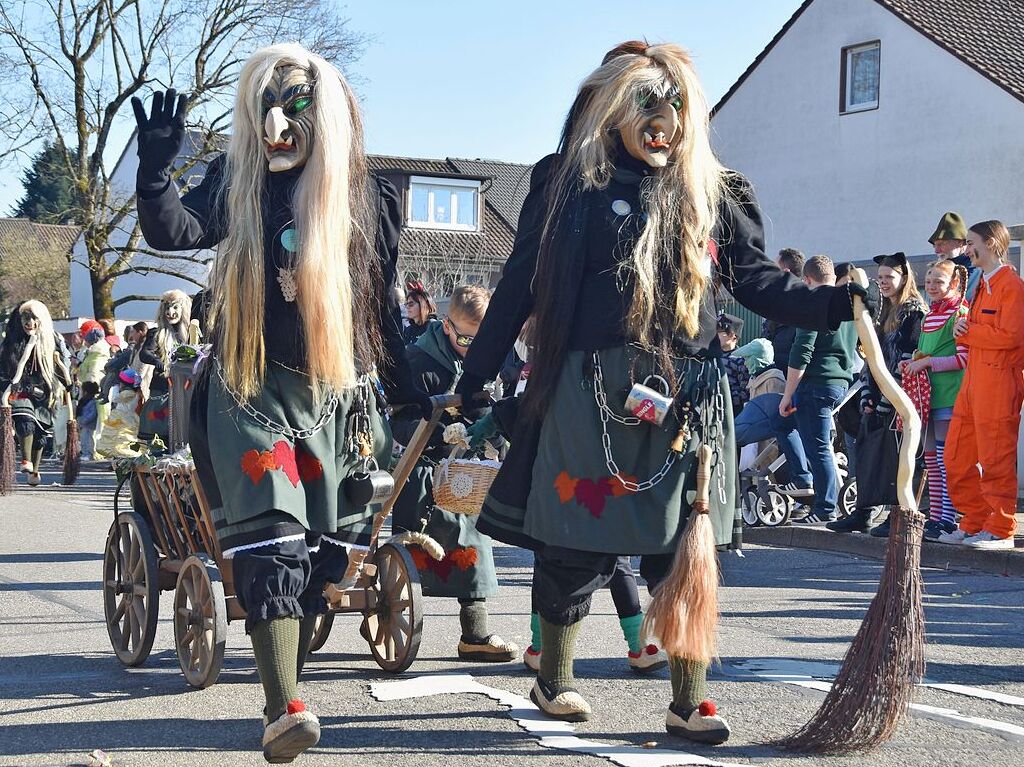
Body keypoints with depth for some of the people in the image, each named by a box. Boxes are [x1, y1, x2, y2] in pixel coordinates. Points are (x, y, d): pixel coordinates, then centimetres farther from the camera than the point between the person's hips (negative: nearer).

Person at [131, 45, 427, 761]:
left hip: (338, 393, 2)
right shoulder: (237, 182, 3)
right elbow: (172, 231, -14)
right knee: (271, 540, -14)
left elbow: (381, 305, 12)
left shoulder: (370, 198, 5)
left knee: (324, 545, 6)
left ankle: (286, 667, 21)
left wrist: (408, 390, 13)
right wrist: (157, 163, -31)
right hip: (252, 387, -2)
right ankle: (285, 707, -18)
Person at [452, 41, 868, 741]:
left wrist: (841, 303, -4)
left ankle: (689, 702, 10)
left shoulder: (710, 195, 12)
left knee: (685, 549, 0)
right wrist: (471, 382, 3)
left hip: (685, 395, 2)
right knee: (579, 546, 4)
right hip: (589, 395, -2)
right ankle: (554, 678, 26)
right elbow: (519, 288, 4)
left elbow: (761, 283, 11)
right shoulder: (570, 184, 4)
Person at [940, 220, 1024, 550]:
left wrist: (968, 331, -9)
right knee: (957, 457, 8)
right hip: (972, 380, 9)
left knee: (995, 460, -6)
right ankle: (974, 524, 17)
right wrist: (963, 330, 3)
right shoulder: (982, 285, 21)